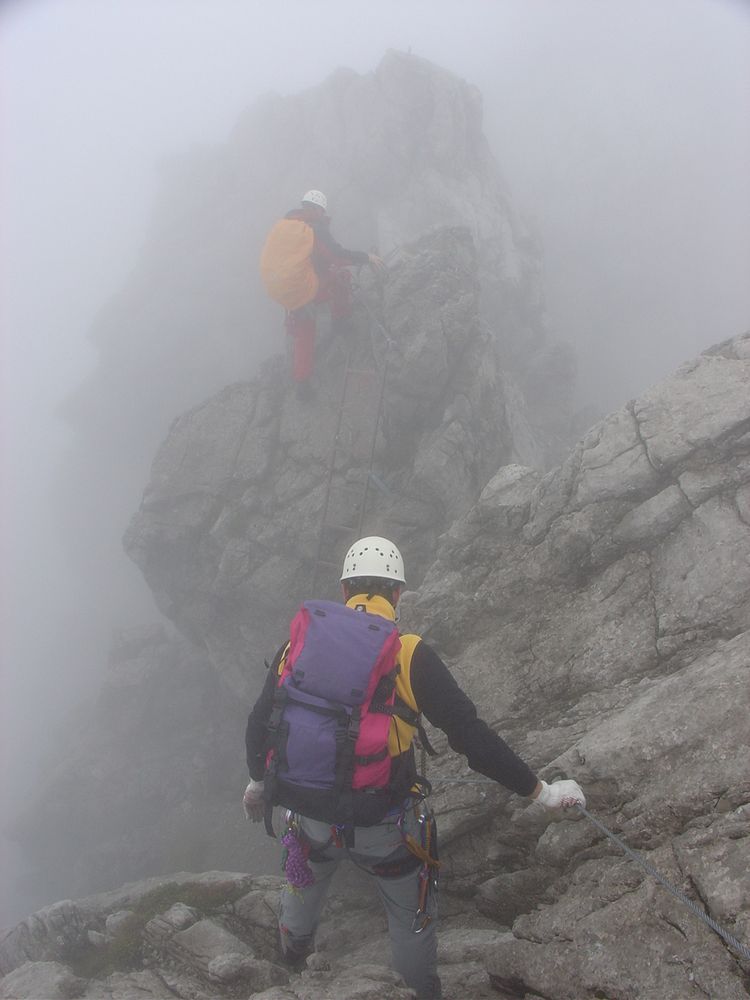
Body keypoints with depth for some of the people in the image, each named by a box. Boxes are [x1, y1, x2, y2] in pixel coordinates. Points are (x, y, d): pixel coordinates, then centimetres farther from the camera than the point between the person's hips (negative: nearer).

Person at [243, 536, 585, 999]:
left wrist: (259, 780, 24)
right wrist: (541, 790, -11)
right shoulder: (411, 654, -20)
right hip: (386, 828, -4)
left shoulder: (300, 643, -7)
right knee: (412, 915, 24)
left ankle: (293, 957, 62)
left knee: (305, 882, 36)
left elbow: (260, 723, 5)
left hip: (312, 816, 4)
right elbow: (471, 735, -21)